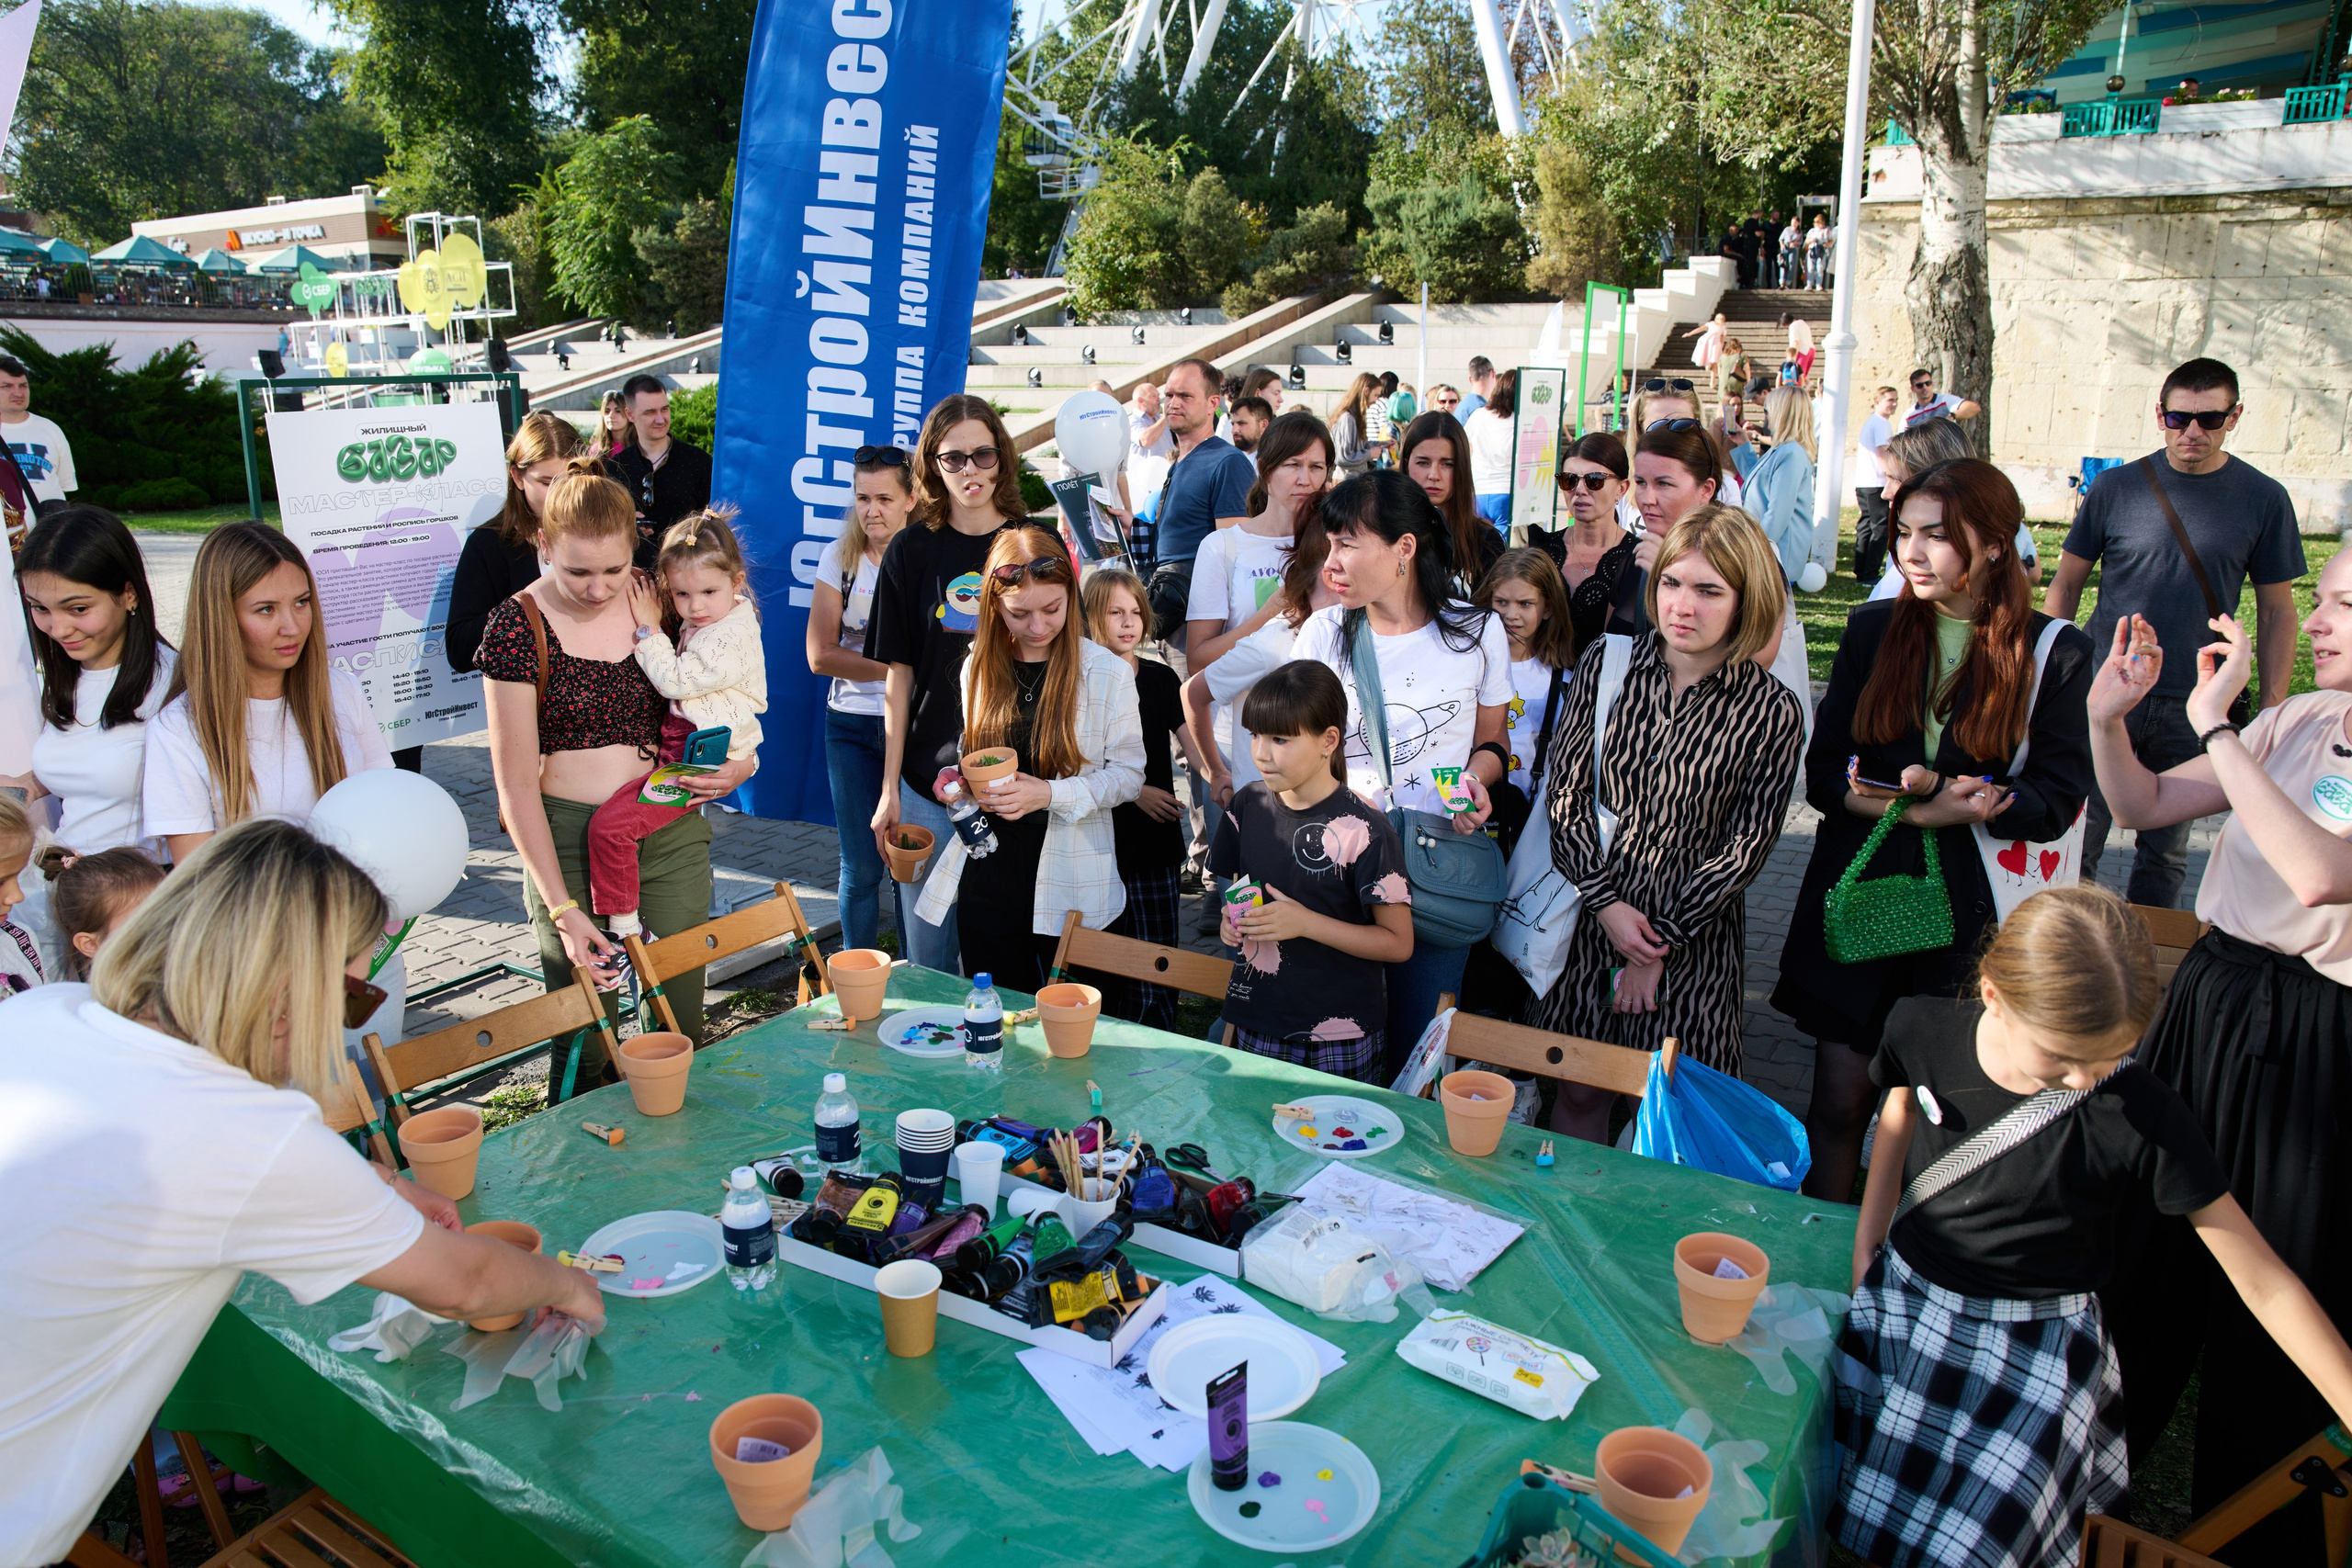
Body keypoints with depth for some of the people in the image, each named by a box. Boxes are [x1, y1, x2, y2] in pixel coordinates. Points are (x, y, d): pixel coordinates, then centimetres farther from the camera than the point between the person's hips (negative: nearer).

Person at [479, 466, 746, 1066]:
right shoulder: (518, 626, -9)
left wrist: (741, 762, -4)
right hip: (568, 841, -3)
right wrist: (561, 907, -15)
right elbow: (516, 782, -9)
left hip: (673, 832, 3)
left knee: (682, 1030, 9)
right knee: (585, 1046, 1)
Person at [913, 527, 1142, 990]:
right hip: (986, 877, 4)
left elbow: (1128, 774, -5)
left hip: (1070, 885, -3)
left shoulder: (1108, 672, -7)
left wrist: (1051, 794, -18)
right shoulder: (979, 666, 6)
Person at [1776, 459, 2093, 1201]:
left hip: (1967, 909, -2)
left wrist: (1919, 800, -20)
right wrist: (1922, 801, -17)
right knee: (1840, 1098, 6)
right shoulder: (1873, 630, 6)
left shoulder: (2055, 653, -1)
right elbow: (1822, 773, 3)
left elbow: (2056, 803, -6)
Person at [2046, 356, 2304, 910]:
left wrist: (2272, 709, 1)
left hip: (2193, 705, 1)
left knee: (2167, 849, 12)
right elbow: (2066, 581, 6)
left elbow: (2276, 610, 5)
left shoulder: (2264, 499, 0)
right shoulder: (2115, 487, -1)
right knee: (2078, 840, 1)